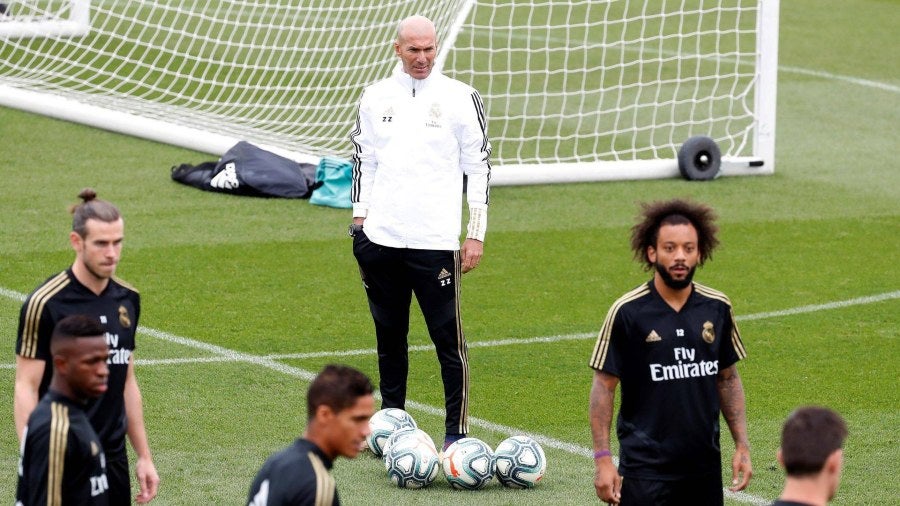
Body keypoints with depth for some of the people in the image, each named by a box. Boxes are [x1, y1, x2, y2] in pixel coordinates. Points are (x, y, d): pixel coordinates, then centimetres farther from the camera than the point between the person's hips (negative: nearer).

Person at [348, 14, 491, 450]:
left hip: (435, 241, -3)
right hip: (381, 236, 3)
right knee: (389, 337, 11)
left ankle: (456, 433, 0)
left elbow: (479, 167, 2)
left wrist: (476, 234, -3)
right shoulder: (376, 98, 10)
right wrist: (359, 223, 9)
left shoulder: (460, 98, 0)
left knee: (448, 339, -4)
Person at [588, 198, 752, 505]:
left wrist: (742, 445, 8)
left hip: (705, 468, 4)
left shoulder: (717, 308, 4)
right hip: (645, 469, -4)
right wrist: (602, 458, -11)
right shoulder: (627, 312, -8)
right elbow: (604, 385, -5)